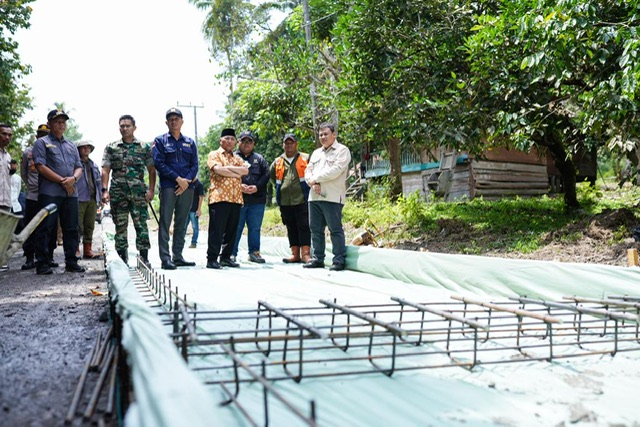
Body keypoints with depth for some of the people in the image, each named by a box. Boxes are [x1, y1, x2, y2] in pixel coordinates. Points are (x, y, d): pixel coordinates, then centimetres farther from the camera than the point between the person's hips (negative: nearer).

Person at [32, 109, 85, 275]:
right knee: (45, 229, -4)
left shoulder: (71, 145, 21)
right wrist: (63, 181, -11)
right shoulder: (42, 143, 4)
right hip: (50, 193, -5)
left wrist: (73, 178, -6)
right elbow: (41, 167, -7)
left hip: (71, 192, 5)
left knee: (71, 229, 6)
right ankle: (42, 264, 1)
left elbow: (79, 167, 18)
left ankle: (71, 262, 13)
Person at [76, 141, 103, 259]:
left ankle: (87, 250, 14)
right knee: (78, 226, -6)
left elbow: (98, 181, 22)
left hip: (92, 199, 7)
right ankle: (75, 249, 0)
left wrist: (99, 197, 16)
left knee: (90, 226, 9)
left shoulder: (93, 165, 19)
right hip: (79, 199, -6)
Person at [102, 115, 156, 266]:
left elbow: (151, 170, 6)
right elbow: (105, 170, 5)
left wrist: (151, 190, -6)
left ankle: (144, 259, 0)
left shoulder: (145, 147, 7)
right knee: (120, 227, 5)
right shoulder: (111, 148, 9)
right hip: (117, 193, 1)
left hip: (139, 193, -1)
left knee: (141, 225, -5)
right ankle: (123, 261, 13)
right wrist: (104, 190, -7)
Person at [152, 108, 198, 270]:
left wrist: (187, 181, -9)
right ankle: (165, 258, -5)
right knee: (165, 223, -5)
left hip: (187, 187, 4)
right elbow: (159, 163, -5)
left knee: (181, 224, 7)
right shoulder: (160, 141, 5)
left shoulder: (190, 142, 16)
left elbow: (195, 165, 9)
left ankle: (178, 256, 14)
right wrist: (178, 179, -13)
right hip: (168, 187, -4)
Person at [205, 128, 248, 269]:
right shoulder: (214, 155, 7)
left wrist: (228, 168, -7)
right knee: (216, 230, -6)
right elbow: (218, 169, -13)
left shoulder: (237, 158, 24)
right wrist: (237, 174, -3)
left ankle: (226, 257, 16)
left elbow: (245, 170, 4)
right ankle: (212, 259, -3)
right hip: (219, 197, -6)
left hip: (236, 198, 6)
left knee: (231, 230, 8)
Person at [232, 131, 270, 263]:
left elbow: (266, 174, 7)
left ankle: (254, 252, 16)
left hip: (257, 199, 3)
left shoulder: (259, 159, 16)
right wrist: (239, 186, -16)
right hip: (237, 198, -3)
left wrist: (256, 186, -9)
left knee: (255, 228, 8)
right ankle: (232, 253, 7)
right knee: (236, 228, 0)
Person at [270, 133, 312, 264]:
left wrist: (308, 185, 0)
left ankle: (305, 254, -6)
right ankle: (295, 254, 14)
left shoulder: (306, 158, 2)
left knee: (304, 227, -6)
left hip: (302, 200, -4)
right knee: (291, 228, 8)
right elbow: (271, 176, 29)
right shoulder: (277, 162, 14)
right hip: (285, 201, 4)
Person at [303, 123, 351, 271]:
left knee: (335, 229, -6)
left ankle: (339, 260, -2)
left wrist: (316, 178, -6)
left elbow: (335, 170, -12)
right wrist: (313, 183, -6)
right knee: (315, 229, 9)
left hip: (332, 197, -7)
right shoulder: (316, 153, 23)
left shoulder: (342, 150, 1)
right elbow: (308, 171, 16)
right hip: (314, 196, 7)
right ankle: (318, 259, 16)